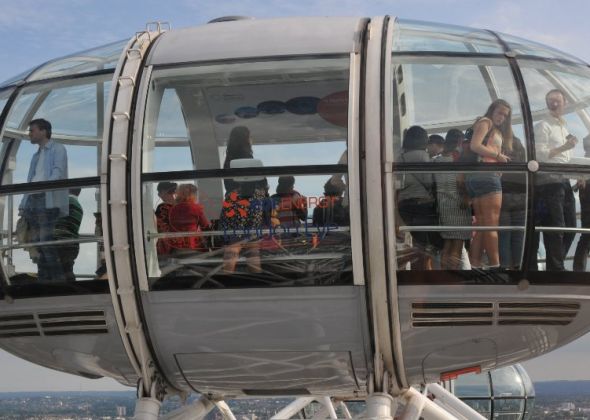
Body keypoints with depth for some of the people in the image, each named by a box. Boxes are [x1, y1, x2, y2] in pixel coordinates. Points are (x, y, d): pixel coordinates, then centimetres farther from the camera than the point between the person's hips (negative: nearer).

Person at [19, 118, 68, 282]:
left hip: (47, 200, -8)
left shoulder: (57, 149, 6)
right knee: (37, 243, 3)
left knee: (46, 242, -17)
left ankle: (58, 280, -16)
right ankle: (43, 280, 4)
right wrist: (23, 205, 16)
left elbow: (58, 172, -9)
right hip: (33, 200, 8)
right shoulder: (36, 155, 29)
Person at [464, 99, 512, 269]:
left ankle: (475, 266, 2)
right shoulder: (485, 122, 2)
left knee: (481, 225, 6)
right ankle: (495, 266, -12)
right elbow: (475, 146, -13)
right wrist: (498, 155, -9)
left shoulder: (496, 130, 29)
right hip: (486, 175, -9)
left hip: (475, 178, 9)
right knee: (492, 224, -10)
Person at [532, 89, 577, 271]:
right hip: (549, 182, -8)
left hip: (564, 182, 8)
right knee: (555, 229, -9)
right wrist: (564, 147, -18)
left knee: (570, 228, 7)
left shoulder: (565, 128, 24)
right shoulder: (543, 126, -3)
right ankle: (556, 267, -4)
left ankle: (556, 264, 16)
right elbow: (539, 154, -13)